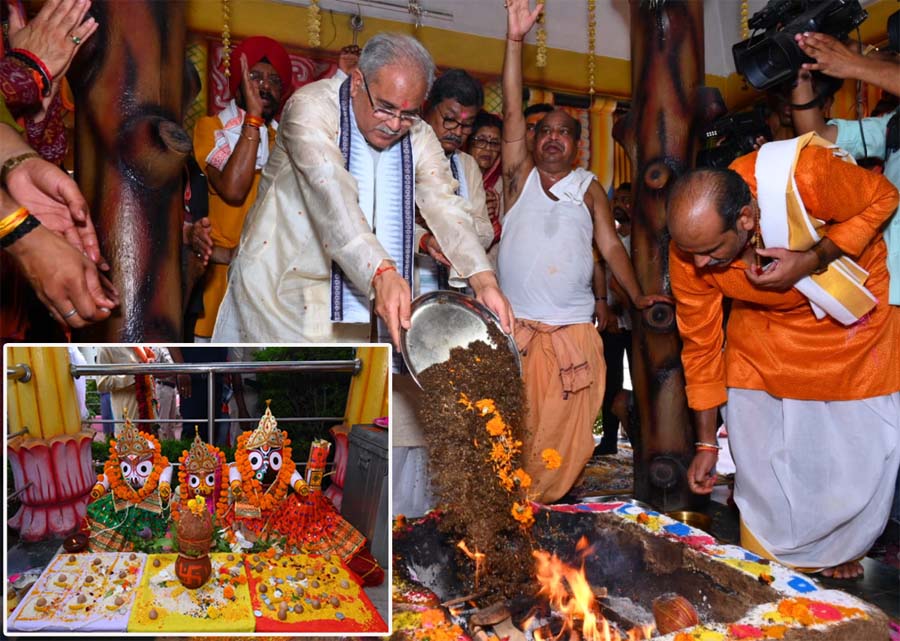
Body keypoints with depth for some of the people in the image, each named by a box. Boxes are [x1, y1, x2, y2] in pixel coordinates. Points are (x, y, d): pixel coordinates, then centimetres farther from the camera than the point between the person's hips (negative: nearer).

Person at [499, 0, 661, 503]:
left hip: (574, 330, 1)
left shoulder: (589, 188, 11)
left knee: (566, 434, 3)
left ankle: (548, 508, 18)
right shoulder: (520, 176, 8)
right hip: (516, 327, -1)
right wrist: (516, 40, -6)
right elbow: (512, 112, 0)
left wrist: (638, 296, -2)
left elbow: (610, 244, 8)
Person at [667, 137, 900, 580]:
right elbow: (700, 345, -13)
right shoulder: (688, 249, -26)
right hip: (764, 325, 2)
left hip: (854, 310, -1)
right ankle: (774, 558, 25)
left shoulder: (806, 176, -38)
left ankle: (836, 550, 31)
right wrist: (706, 444, -5)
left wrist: (811, 260, -35)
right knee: (758, 451, -2)